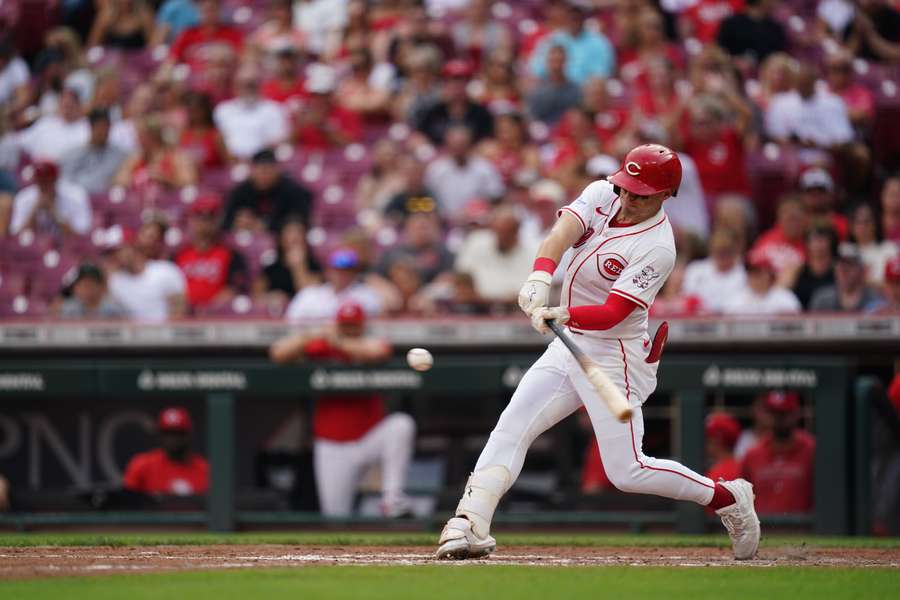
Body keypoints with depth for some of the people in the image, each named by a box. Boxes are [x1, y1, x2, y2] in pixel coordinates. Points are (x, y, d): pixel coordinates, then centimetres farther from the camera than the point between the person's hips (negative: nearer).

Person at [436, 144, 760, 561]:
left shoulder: (658, 249, -21)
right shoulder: (602, 195, -2)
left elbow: (612, 314, -27)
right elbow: (563, 233, -19)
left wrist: (563, 316, -44)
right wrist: (541, 276, -38)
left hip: (615, 357, -7)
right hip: (570, 345, 7)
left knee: (627, 472, -7)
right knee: (511, 429, -6)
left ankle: (727, 497, 12)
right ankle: (470, 526, -12)